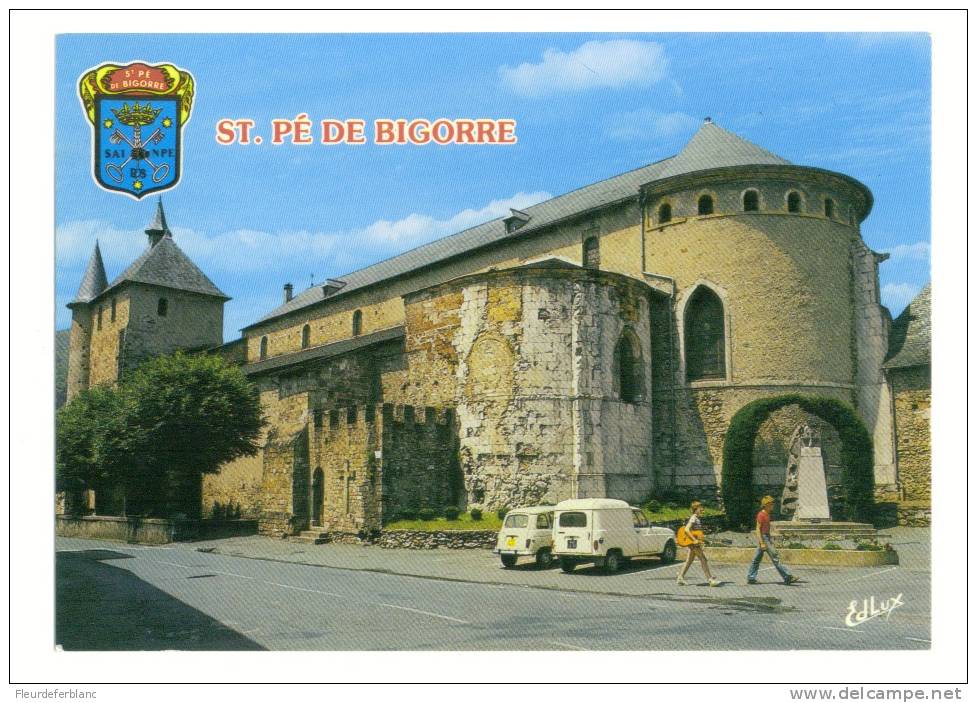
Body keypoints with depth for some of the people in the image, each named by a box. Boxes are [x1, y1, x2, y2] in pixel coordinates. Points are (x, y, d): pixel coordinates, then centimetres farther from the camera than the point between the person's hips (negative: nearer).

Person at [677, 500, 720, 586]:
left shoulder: (697, 519, 14)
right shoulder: (693, 519, -15)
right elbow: (686, 530, -25)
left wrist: (701, 546, 19)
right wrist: (694, 540, -27)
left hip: (694, 544, 10)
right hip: (694, 544, -10)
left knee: (689, 561, 11)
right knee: (704, 560, -7)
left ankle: (680, 578, 14)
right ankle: (711, 580, -5)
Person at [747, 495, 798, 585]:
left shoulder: (767, 514, 15)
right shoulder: (761, 515, -14)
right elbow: (758, 529, -18)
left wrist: (770, 540, 22)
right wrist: (762, 543, -23)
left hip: (767, 537, 10)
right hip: (763, 538, -10)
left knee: (757, 558, 10)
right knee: (775, 557, -10)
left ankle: (750, 578, 13)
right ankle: (787, 577, -10)